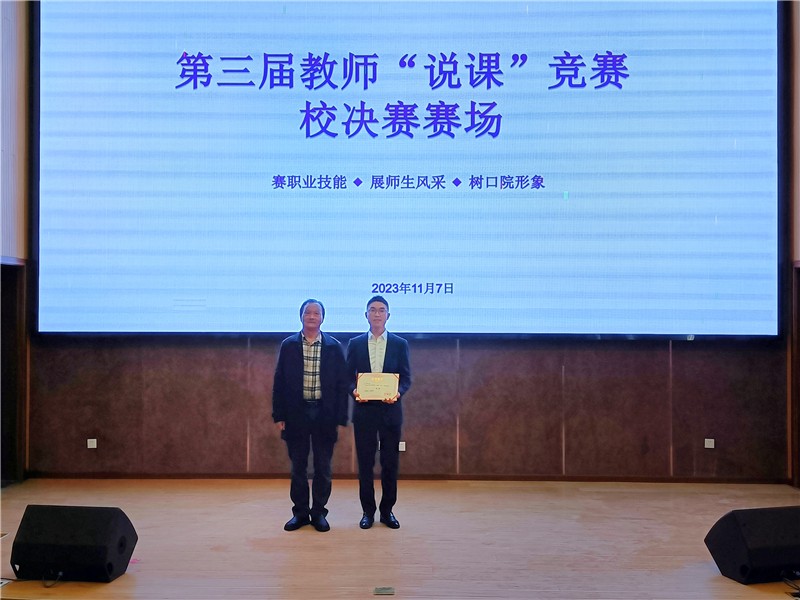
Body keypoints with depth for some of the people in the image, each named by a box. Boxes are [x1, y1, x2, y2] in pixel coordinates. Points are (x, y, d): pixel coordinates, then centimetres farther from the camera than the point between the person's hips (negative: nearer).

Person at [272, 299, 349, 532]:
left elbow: (342, 384, 1)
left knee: (323, 468, 7)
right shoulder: (288, 345, 2)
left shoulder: (334, 347, 1)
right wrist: (279, 416, -2)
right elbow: (279, 383, 3)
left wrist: (340, 418, -4)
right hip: (296, 413, 1)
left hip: (324, 413, 0)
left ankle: (319, 513, 18)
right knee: (298, 466, 9)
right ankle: (300, 512, 20)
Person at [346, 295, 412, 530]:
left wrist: (398, 392, -18)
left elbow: (406, 378, 2)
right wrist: (354, 391, -15)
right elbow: (349, 376, 5)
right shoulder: (355, 344, 6)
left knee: (390, 462, 5)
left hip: (390, 410, 0)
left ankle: (387, 510, 17)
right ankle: (368, 511, 16)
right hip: (364, 410, 0)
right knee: (365, 462, 5)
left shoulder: (400, 344, 4)